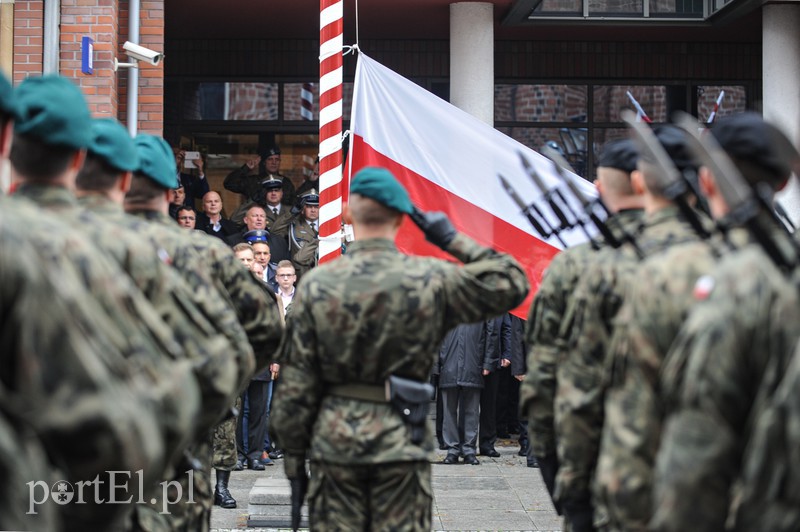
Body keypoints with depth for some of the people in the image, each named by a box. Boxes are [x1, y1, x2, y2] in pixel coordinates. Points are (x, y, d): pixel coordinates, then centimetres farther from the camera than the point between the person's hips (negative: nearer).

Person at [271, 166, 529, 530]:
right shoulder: (432, 281, -7)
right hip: (402, 444, -1)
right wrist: (455, 241, 5)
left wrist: (293, 453, 7)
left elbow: (296, 385, -2)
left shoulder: (316, 285, -3)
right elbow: (511, 285, 3)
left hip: (334, 443, 1)